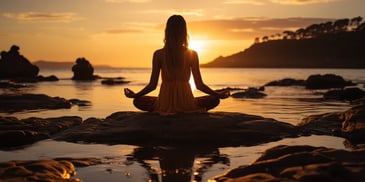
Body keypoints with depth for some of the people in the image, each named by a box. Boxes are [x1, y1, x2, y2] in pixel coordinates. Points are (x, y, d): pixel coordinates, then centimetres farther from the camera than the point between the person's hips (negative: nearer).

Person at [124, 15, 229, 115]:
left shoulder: (158, 54, -4)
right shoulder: (192, 54, -5)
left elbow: (152, 85, -2)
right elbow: (199, 85, -3)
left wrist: (134, 95, 16)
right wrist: (219, 95, 13)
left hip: (165, 104, 0)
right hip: (186, 104, 0)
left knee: (137, 101, 26)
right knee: (214, 100, 23)